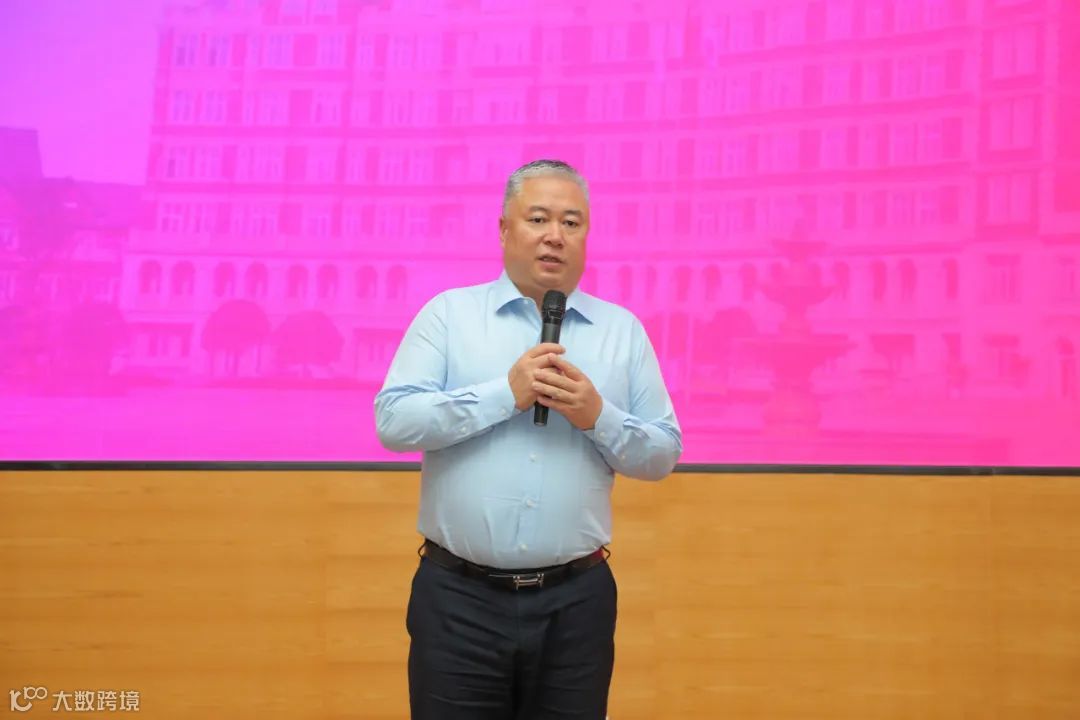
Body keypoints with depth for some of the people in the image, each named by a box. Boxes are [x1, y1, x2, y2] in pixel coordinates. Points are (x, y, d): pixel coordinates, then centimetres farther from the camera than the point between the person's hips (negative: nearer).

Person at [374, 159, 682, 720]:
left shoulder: (623, 330, 7)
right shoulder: (448, 313, 2)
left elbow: (663, 453, 6)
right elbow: (393, 420, -8)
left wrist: (598, 416, -12)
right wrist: (506, 393, -15)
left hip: (575, 600, 2)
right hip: (458, 597, -1)